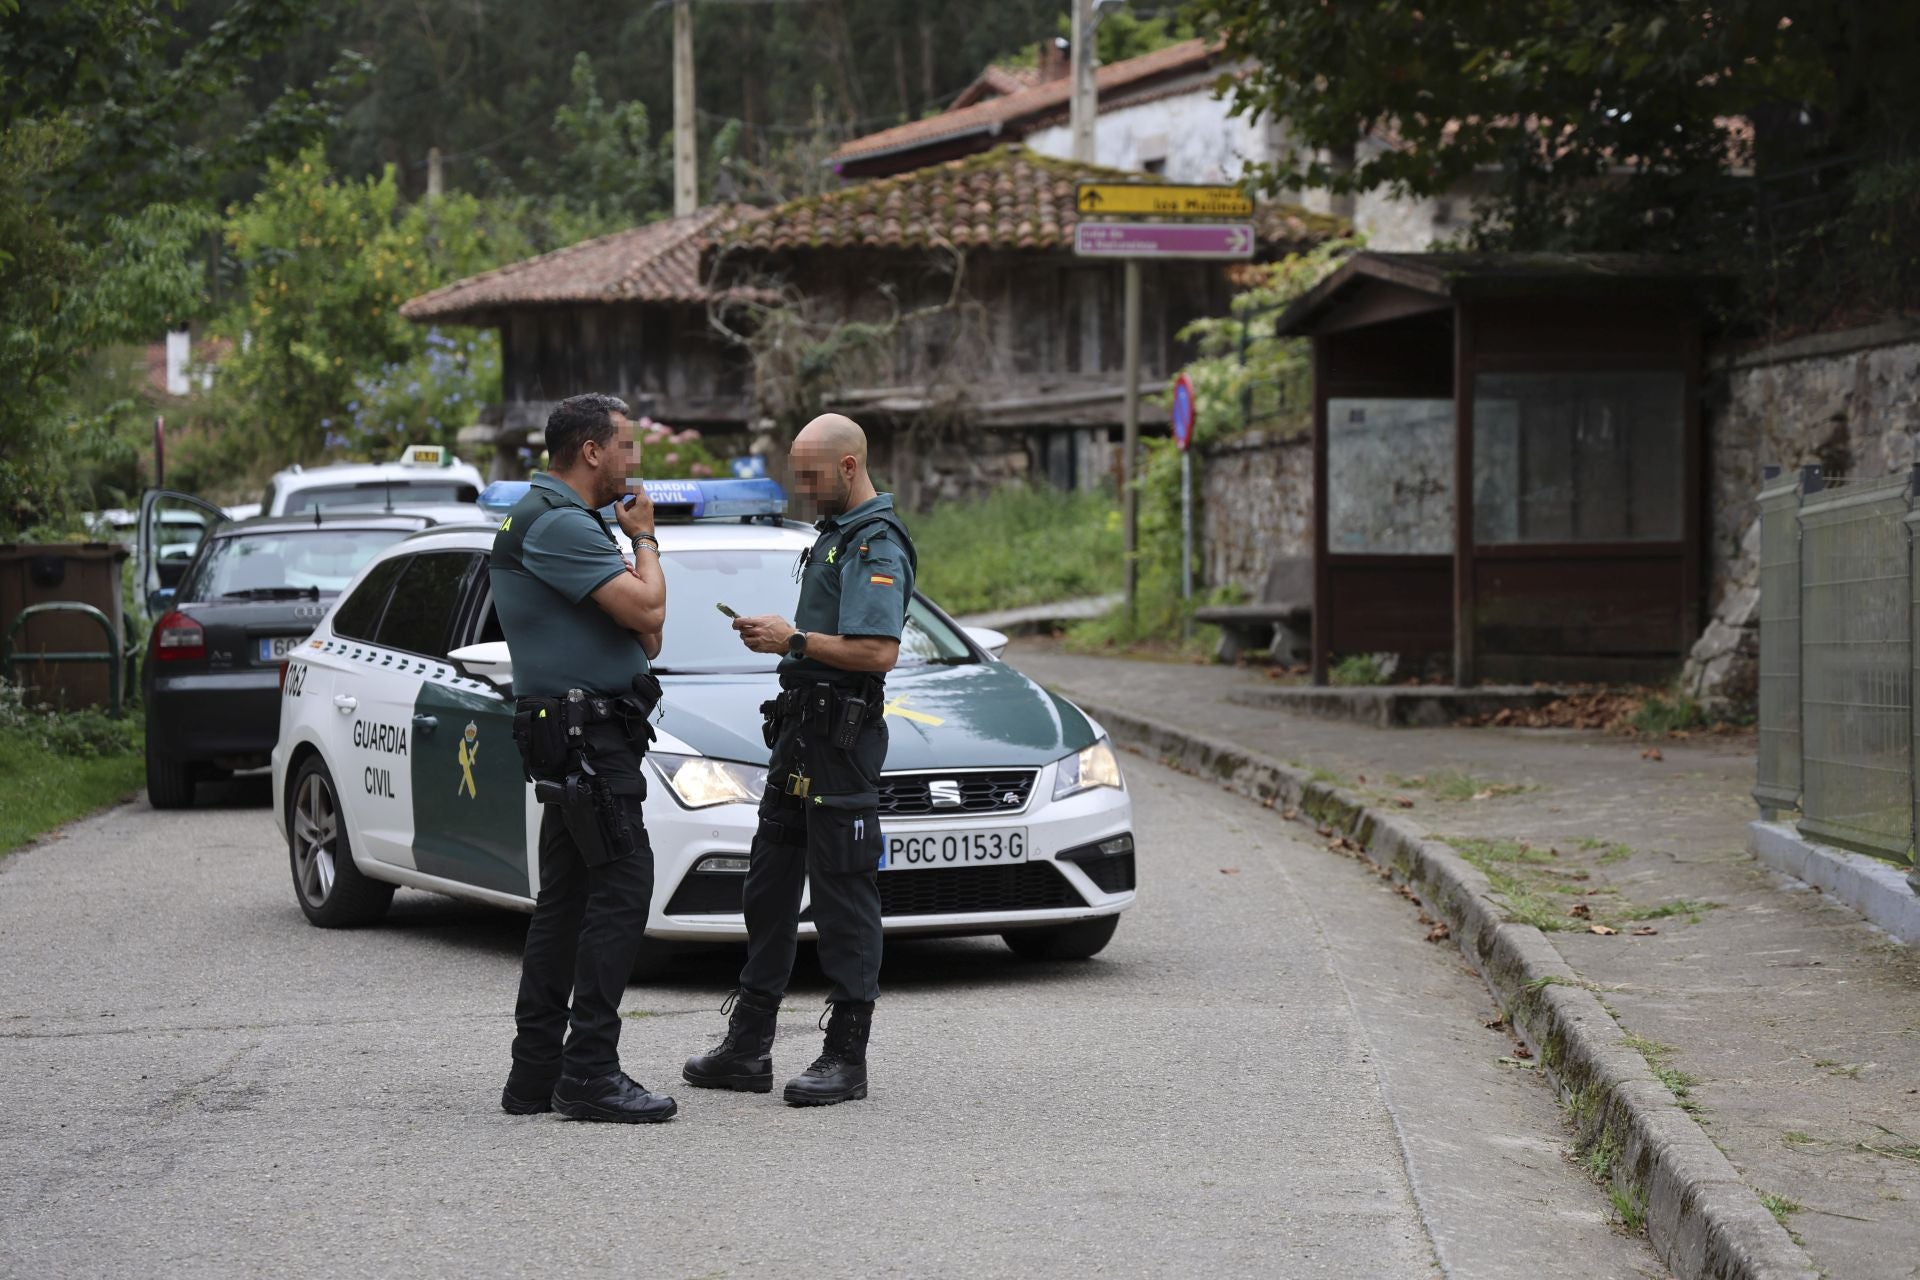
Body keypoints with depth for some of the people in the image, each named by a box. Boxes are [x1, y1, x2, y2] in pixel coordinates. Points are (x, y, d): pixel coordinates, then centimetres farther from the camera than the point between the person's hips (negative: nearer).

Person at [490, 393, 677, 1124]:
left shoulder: (553, 518, 19)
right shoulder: (560, 525, -16)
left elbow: (643, 634, 21)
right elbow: (647, 609, -21)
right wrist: (644, 537, -3)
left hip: (571, 737, 11)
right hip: (584, 729, -11)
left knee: (566, 898, 11)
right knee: (621, 888, -12)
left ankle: (536, 1071, 13)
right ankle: (589, 1071, -14)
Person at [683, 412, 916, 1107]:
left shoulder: (876, 546, -14)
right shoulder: (835, 534, 19)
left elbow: (879, 652, -25)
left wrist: (796, 641, -18)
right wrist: (778, 634, 14)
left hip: (842, 738, -11)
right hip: (801, 735, 11)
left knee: (844, 896, -6)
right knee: (769, 887, 12)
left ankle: (846, 1057, -2)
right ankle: (748, 1047, 18)